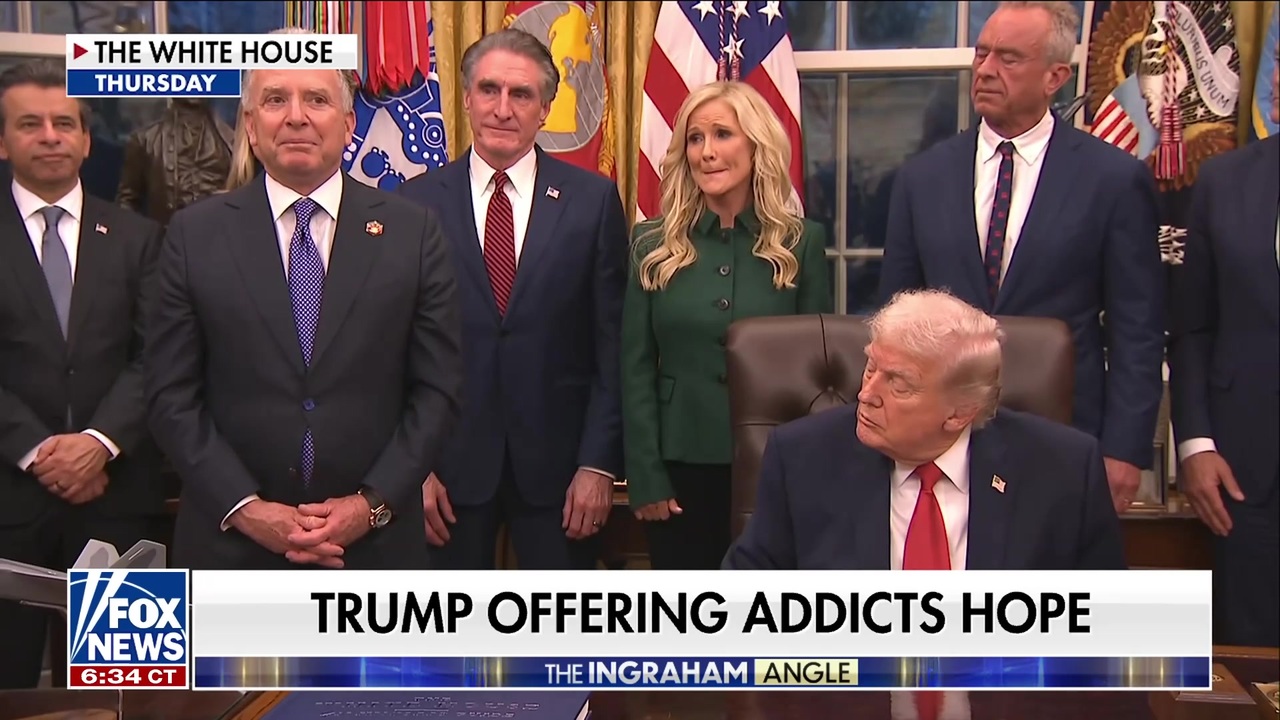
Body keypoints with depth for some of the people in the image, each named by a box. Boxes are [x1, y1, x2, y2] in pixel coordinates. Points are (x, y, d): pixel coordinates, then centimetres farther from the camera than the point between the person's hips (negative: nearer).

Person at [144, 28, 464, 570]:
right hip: (231, 541, 0)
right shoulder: (195, 235, 0)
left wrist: (373, 503, -10)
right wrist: (245, 508, -11)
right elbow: (172, 397, -1)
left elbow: (437, 389, -1)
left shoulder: (412, 231, -1)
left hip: (375, 540, 0)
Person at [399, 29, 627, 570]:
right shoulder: (418, 201, 1)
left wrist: (600, 462, -6)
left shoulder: (593, 199, 0)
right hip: (450, 459, 1)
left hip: (557, 461, 0)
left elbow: (613, 344, -1)